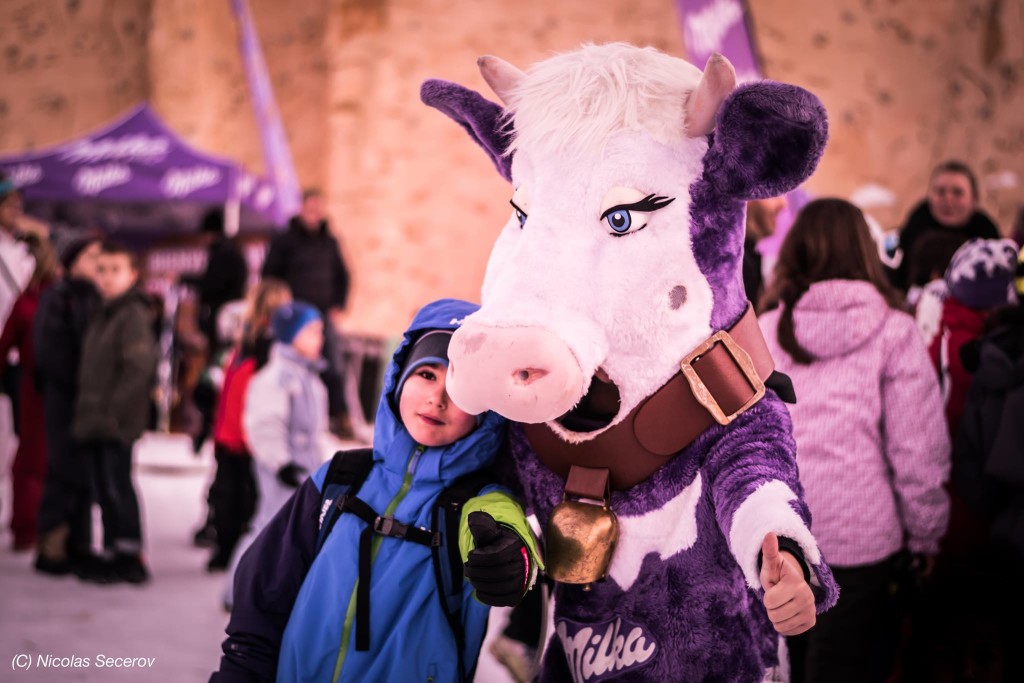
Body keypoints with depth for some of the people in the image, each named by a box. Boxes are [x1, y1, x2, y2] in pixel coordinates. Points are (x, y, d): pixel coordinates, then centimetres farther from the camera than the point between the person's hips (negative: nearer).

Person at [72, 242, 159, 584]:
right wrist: (85, 413, 14)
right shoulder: (102, 315, 18)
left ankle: (130, 558, -3)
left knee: (117, 487, -7)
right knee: (106, 491, 11)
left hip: (117, 425, -9)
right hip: (95, 425, 9)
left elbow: (140, 367, -19)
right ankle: (116, 554, 17)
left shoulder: (133, 315, -10)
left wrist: (113, 411, -19)